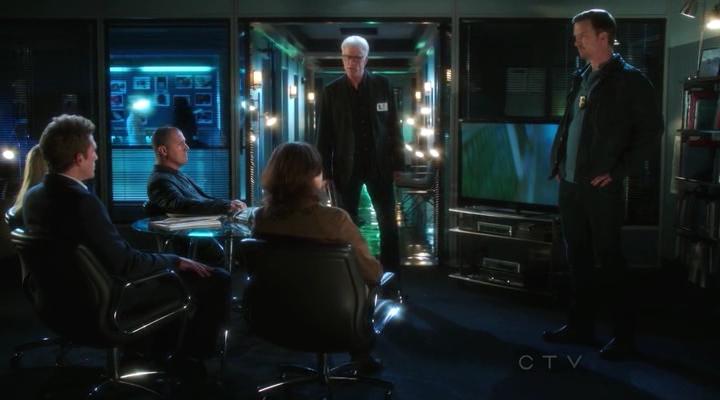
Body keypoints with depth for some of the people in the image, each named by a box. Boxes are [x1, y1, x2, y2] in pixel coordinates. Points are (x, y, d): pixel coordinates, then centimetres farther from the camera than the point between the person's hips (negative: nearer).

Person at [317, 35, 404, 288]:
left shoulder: (382, 85, 1)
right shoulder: (331, 91, 0)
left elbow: (393, 125, 3)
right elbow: (324, 135, 0)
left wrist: (397, 162, 0)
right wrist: (325, 171, -4)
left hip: (379, 165, 1)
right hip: (346, 167, 0)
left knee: (388, 223, 3)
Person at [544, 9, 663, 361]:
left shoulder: (629, 80, -7)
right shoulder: (580, 78, 13)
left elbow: (651, 131, -9)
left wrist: (618, 172, -13)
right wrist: (557, 163, 10)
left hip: (601, 188, -7)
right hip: (570, 185, 7)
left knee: (607, 261, -1)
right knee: (578, 258, 13)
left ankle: (624, 335, 11)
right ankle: (580, 326, 24)